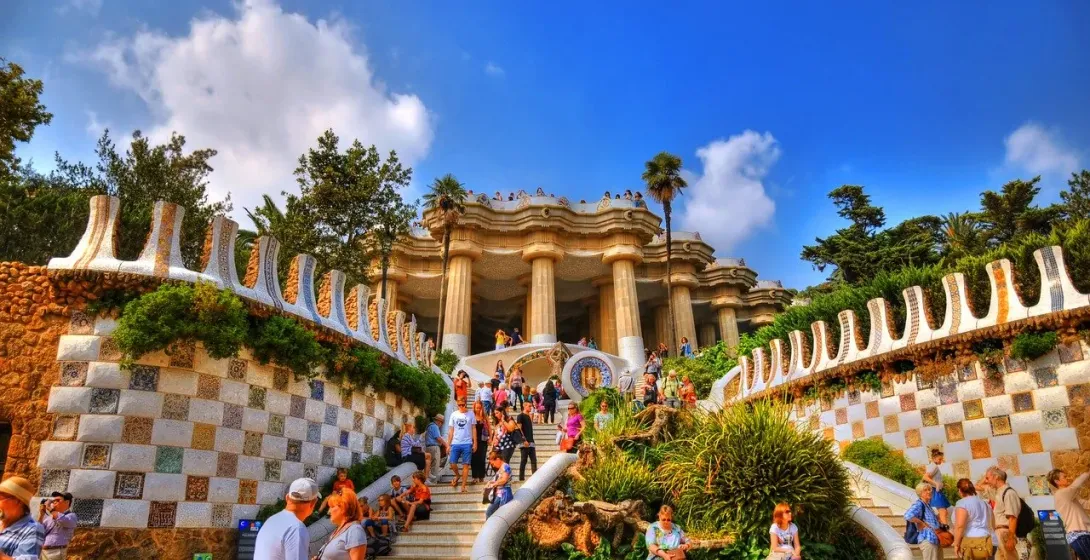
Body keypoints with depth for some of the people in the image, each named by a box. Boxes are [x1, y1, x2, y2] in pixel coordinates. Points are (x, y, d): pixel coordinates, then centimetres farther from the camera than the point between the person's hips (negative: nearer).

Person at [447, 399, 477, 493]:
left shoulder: (471, 414, 2)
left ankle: (463, 486, 7)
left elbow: (474, 429, 4)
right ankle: (457, 476, 32)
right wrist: (448, 444, 4)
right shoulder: (454, 414, 5)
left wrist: (475, 443, -1)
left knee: (465, 465, 0)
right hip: (455, 443, 2)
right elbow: (451, 430, 8)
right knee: (452, 464, 1)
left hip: (467, 444, -2)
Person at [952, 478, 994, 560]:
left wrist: (956, 544, -12)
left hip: (971, 543, -8)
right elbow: (993, 525, 26)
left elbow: (959, 526, -18)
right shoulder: (985, 503, 19)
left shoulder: (962, 503, -8)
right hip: (986, 543, 8)